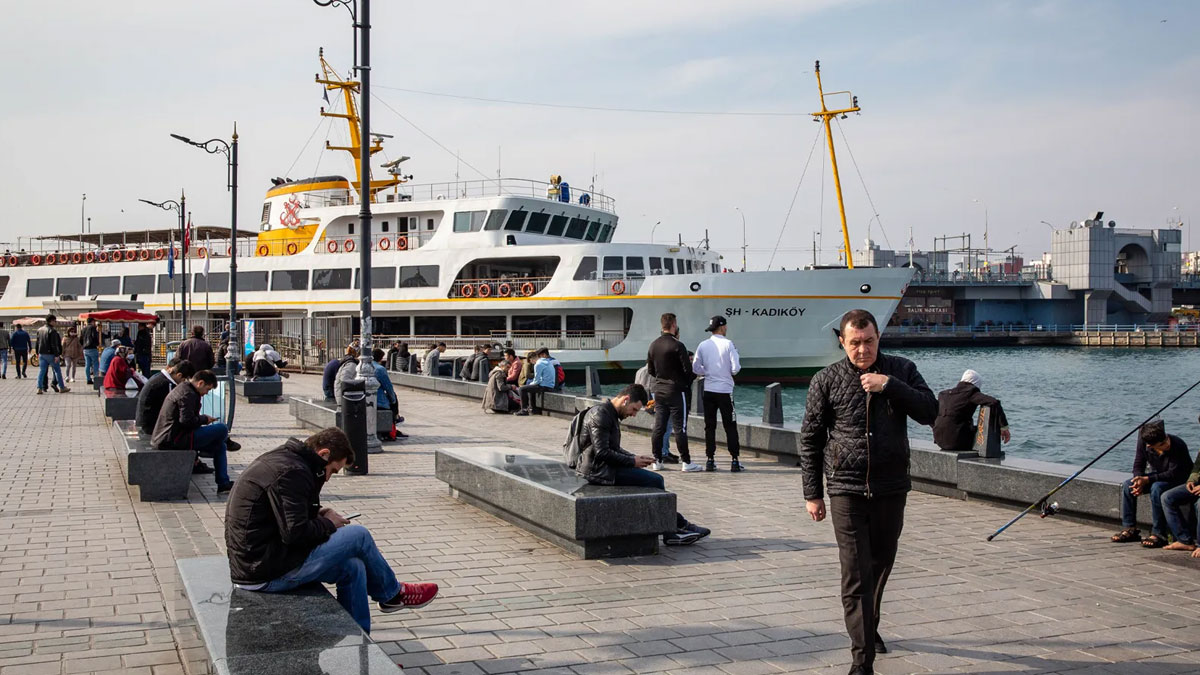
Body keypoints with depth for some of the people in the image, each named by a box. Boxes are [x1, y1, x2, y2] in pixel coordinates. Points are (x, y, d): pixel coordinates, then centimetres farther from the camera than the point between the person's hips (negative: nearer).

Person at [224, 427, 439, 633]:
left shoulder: (280, 460, 13)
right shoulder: (291, 472, -20)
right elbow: (295, 533, -24)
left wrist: (317, 514, 8)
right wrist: (327, 524, -6)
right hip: (266, 574, -10)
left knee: (352, 568, 11)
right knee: (358, 536, -3)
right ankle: (392, 594, 19)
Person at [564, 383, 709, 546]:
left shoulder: (610, 414, 17)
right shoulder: (600, 415, -16)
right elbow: (602, 453, -21)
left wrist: (635, 457, 6)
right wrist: (632, 461, -13)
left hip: (605, 467, 10)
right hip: (598, 470, -10)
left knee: (656, 480, 2)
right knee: (655, 481, -12)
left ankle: (671, 533, -1)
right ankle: (679, 526, 1)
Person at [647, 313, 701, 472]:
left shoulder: (653, 345, 7)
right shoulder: (677, 346, -14)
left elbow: (650, 370, 13)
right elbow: (688, 370, -15)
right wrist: (688, 381, 5)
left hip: (659, 391, 6)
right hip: (676, 391, -6)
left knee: (658, 427, 8)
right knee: (679, 428, -3)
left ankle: (657, 461, 11)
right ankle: (686, 462, 0)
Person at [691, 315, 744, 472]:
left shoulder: (702, 345, 1)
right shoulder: (728, 344, -9)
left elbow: (695, 369, 6)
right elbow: (735, 368, -11)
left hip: (708, 391, 3)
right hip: (725, 391, -3)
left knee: (709, 427, 9)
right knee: (730, 427, 3)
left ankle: (710, 460, 8)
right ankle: (734, 461, 2)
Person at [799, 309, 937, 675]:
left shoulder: (901, 370, 3)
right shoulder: (826, 380, -2)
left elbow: (930, 412, -7)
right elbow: (810, 439, 3)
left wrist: (890, 386, -18)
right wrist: (813, 494, 1)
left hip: (891, 489, 3)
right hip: (846, 490, -3)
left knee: (881, 565, 18)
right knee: (855, 575, -7)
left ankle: (869, 627, 42)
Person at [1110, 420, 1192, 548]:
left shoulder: (1178, 445, -31)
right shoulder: (1143, 442, -16)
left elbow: (1173, 474, -30)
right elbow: (1138, 465, -5)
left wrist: (1147, 479, -35)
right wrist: (1140, 480, -26)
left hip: (1179, 480, -6)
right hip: (1157, 476, 6)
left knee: (1156, 488, -35)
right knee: (1127, 486, -12)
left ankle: (1158, 534, -29)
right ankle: (1130, 529, -4)